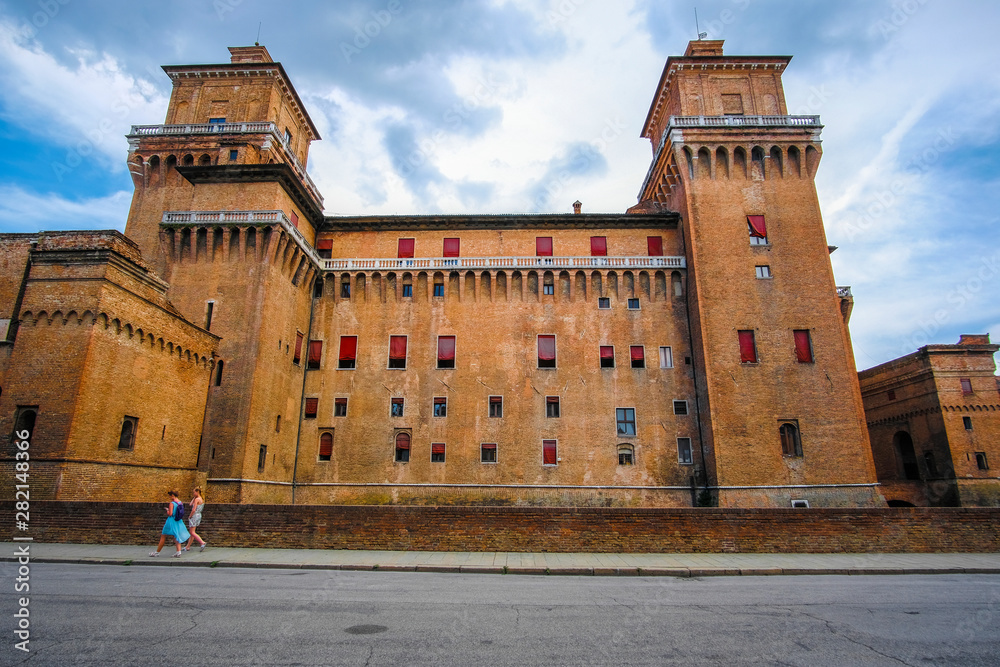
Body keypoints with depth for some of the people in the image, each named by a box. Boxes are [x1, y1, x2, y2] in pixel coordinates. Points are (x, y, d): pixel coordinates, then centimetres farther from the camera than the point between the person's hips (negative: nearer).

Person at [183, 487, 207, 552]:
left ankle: (203, 543, -17)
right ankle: (188, 546, 22)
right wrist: (194, 497, 8)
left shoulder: (197, 499, -17)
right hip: (199, 515, 9)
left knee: (192, 532, -6)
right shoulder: (202, 499, 10)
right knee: (192, 532, 15)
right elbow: (191, 504, 16)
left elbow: (193, 510, -21)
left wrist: (190, 516, -8)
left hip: (194, 515, -9)